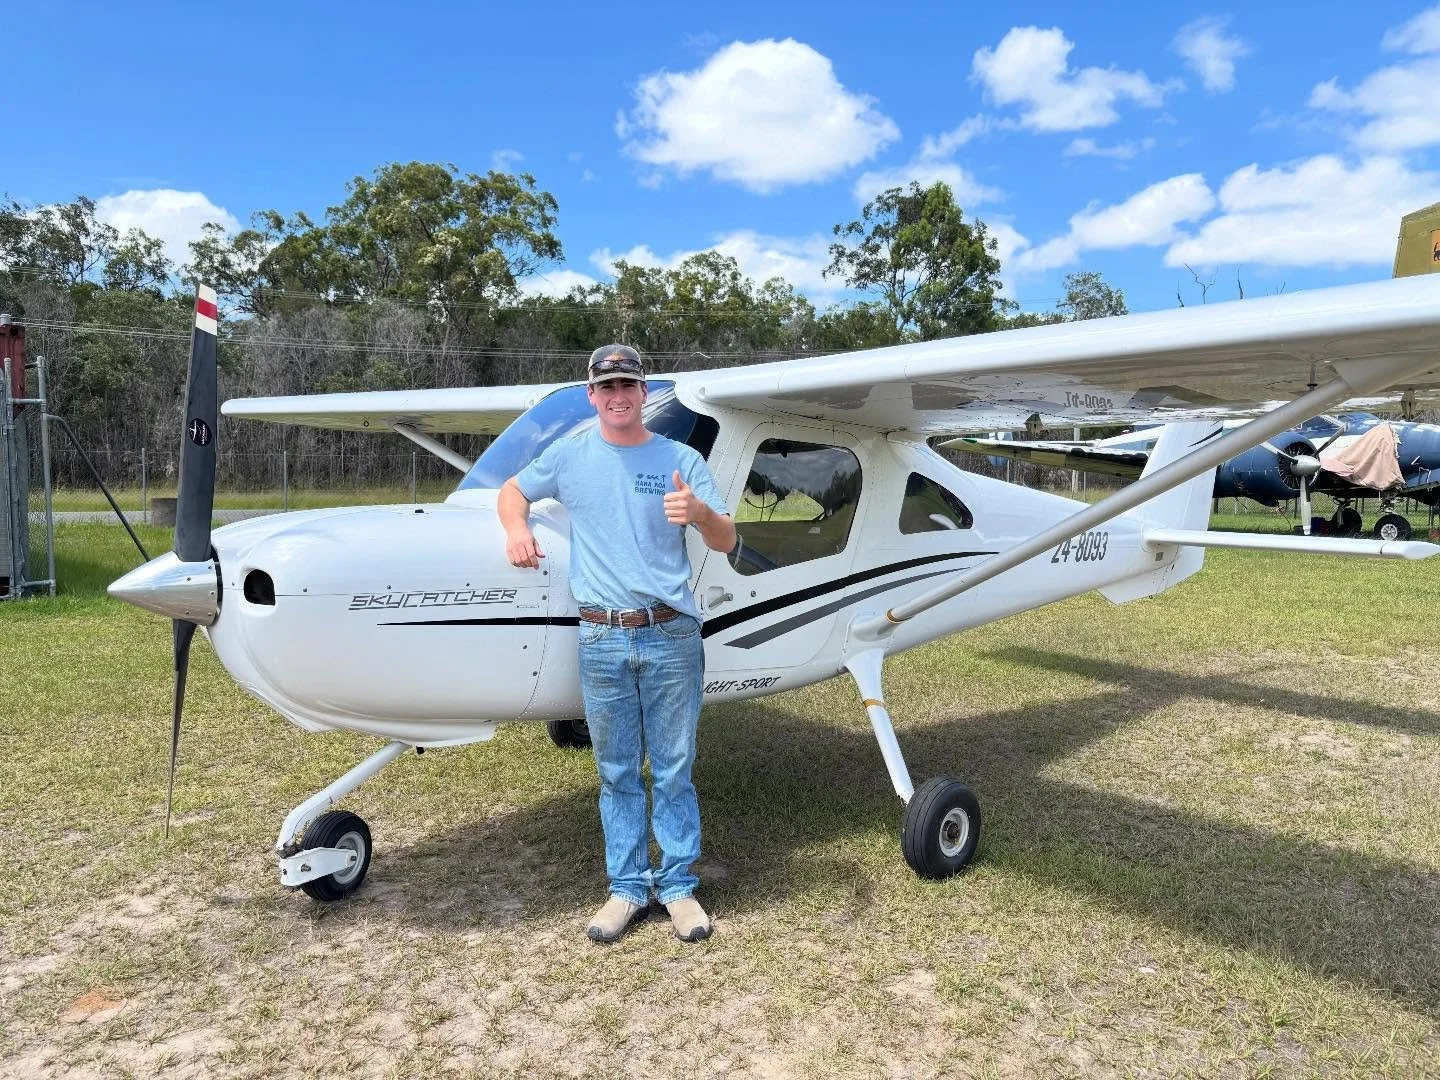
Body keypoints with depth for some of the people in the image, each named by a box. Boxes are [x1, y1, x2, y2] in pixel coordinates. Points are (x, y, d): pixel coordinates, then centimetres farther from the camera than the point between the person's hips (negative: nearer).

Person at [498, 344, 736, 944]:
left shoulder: (681, 459, 1)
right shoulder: (569, 456, 6)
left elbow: (727, 542, -1)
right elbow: (512, 489, 21)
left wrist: (700, 513, -23)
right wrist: (516, 527, 0)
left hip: (672, 635, -1)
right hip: (602, 639, 1)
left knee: (673, 770, 7)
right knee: (617, 772, 11)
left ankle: (679, 884, 22)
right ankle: (628, 886, 25)